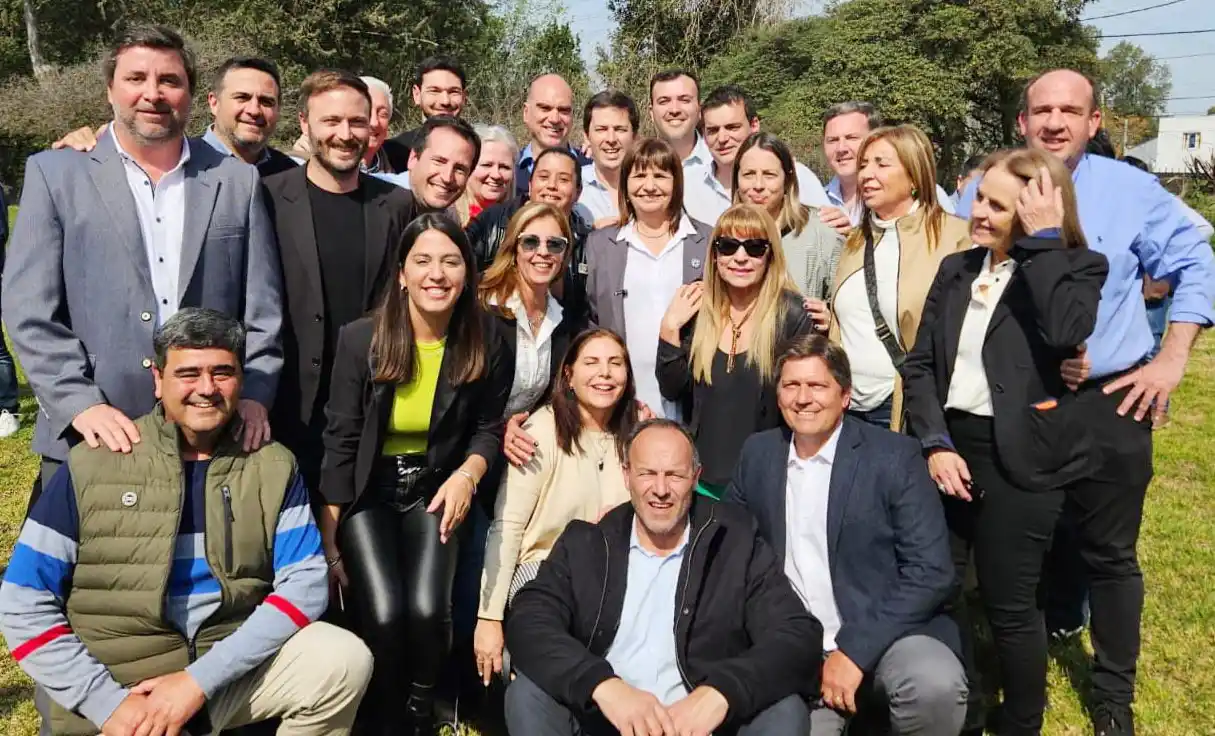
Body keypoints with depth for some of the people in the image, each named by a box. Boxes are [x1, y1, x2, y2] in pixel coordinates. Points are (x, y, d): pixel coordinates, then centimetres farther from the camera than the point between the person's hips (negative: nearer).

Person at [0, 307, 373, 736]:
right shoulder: (92, 465, -3)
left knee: (346, 661, -19)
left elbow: (304, 584, -7)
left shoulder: (273, 467, 1)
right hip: (117, 685, -2)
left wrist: (201, 680, -17)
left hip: (233, 665, 2)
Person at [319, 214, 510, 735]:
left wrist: (466, 476, -17)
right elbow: (341, 441, -7)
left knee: (427, 610, -21)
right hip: (368, 491, -1)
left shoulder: (483, 343, -7)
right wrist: (328, 541, -7)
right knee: (383, 615, -21)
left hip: (436, 489, 1)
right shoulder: (360, 339, -12)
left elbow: (489, 427, 5)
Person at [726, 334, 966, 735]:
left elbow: (931, 572, -10)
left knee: (936, 685, -31)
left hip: (885, 635, -2)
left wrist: (855, 649, -18)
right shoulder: (758, 452, 6)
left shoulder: (894, 456, -5)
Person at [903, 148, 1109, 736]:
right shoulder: (956, 268, 10)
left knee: (1009, 605, 6)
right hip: (949, 448, 5)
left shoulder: (1076, 266, -3)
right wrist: (935, 443, -8)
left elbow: (1065, 332, -26)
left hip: (1017, 459, -5)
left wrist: (1043, 240, -18)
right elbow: (920, 363, 4)